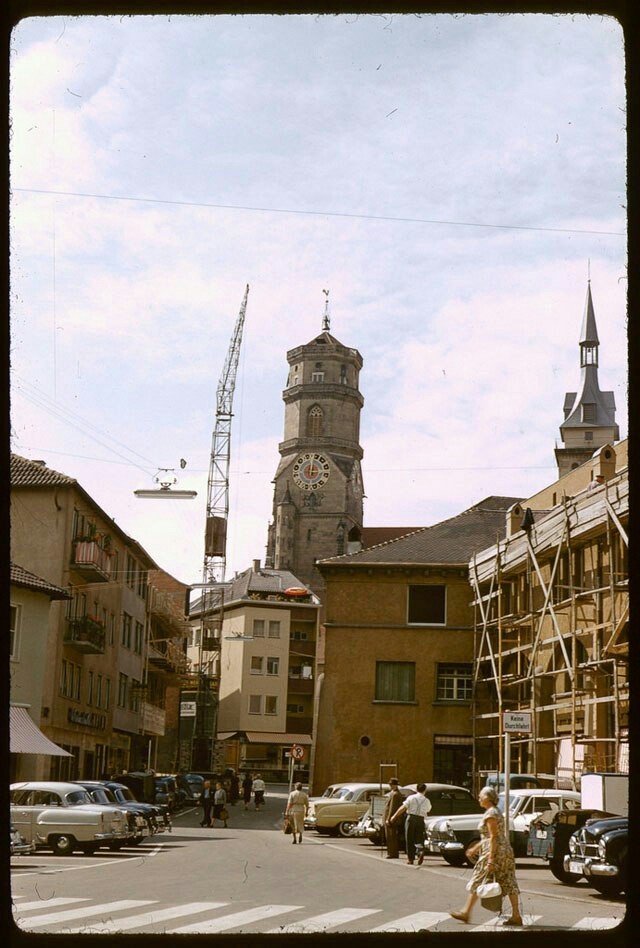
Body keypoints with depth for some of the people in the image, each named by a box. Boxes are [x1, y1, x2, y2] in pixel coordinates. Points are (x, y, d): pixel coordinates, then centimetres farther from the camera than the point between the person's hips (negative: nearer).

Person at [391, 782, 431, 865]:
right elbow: (428, 811, 19)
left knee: (410, 840, 7)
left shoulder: (411, 798, -1)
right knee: (419, 839, 7)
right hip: (421, 820, 2)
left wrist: (394, 816, -1)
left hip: (411, 819, -2)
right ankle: (421, 852, -22)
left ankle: (410, 859, 10)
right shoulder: (427, 801, 7)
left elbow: (402, 808, -5)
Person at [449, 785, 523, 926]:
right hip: (505, 851, 10)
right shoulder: (496, 812, 17)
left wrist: (491, 859, -22)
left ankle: (466, 913, 6)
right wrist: (475, 848, 27)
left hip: (495, 851, -10)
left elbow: (493, 837, -19)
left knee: (478, 881, -1)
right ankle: (516, 916, 4)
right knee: (508, 883, 6)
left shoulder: (490, 814, -13)